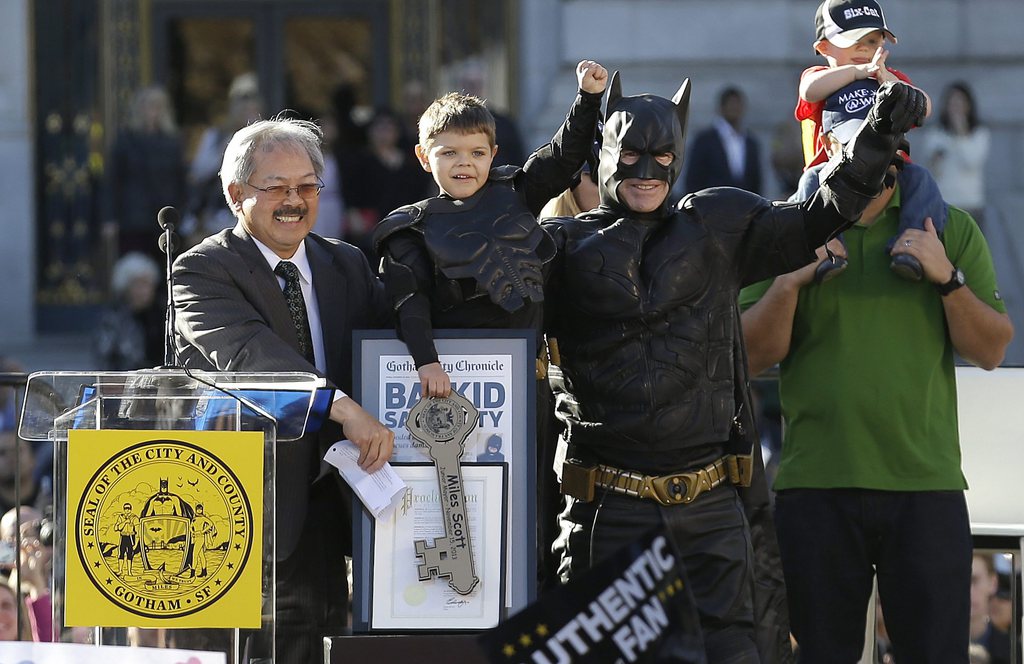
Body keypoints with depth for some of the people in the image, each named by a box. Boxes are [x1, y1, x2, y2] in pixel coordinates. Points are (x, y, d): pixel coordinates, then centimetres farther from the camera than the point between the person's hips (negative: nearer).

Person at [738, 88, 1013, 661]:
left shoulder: (950, 231, 9)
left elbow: (991, 351, 5)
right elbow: (754, 356, 3)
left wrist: (948, 278, -10)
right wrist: (787, 283, -13)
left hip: (927, 484, 0)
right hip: (817, 484, 0)